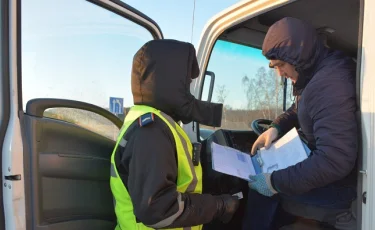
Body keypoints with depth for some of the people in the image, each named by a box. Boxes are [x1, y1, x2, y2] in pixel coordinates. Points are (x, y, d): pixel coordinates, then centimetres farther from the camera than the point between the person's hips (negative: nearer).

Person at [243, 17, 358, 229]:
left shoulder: (329, 84, -32)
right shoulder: (321, 69, 1)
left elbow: (335, 161, -36)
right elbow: (299, 109, 19)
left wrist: (276, 182, -29)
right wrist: (276, 127, 1)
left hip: (344, 180, -10)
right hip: (334, 161, 10)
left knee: (262, 186, -11)